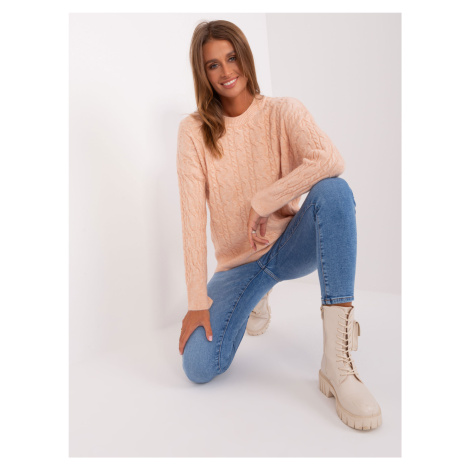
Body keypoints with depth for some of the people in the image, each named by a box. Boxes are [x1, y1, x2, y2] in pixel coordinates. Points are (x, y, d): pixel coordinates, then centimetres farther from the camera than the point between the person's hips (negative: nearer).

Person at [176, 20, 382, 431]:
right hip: (238, 262, 2)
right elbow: (193, 217, -11)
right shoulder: (194, 131, -3)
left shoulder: (283, 111, -5)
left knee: (333, 191, -32)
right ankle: (251, 304, 20)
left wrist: (264, 203, -22)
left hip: (291, 244, -1)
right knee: (199, 368, -16)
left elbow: (331, 161, -26)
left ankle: (337, 361, -33)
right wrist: (198, 301, -15)